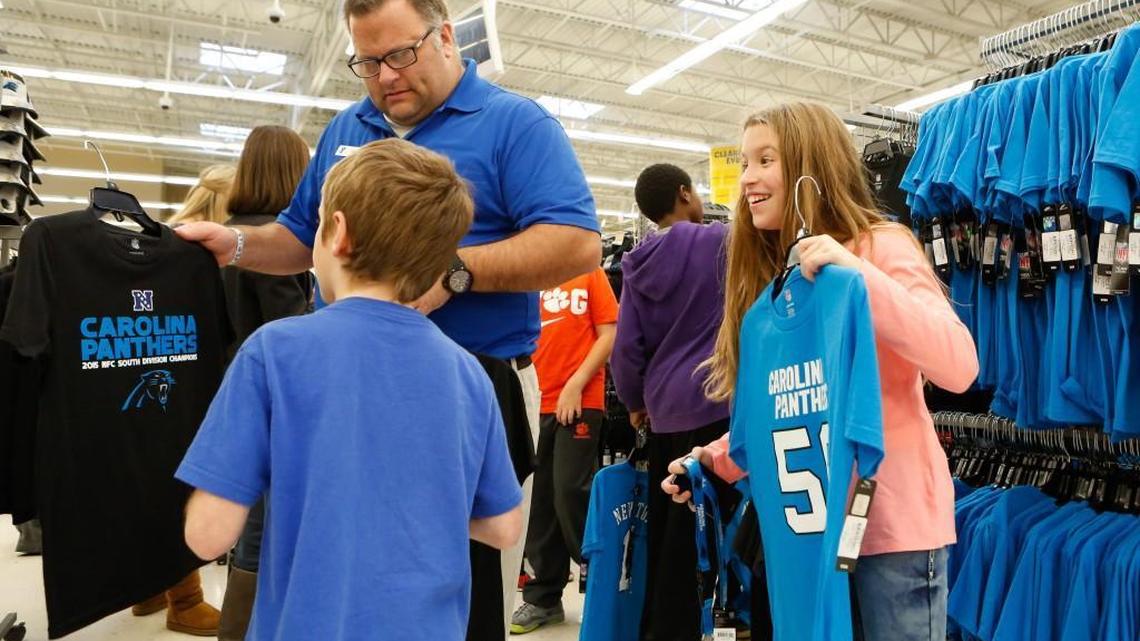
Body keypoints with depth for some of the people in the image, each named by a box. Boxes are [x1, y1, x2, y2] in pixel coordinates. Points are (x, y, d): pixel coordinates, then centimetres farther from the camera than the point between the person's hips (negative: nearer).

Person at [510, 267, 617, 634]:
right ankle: (544, 596, 21)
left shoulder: (590, 273, 3)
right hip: (537, 403, 4)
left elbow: (609, 335, -2)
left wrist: (575, 385, -11)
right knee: (540, 498, 8)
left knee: (571, 492, -5)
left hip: (580, 403, -4)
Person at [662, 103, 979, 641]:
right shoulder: (771, 278, 9)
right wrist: (714, 459, -6)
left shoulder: (883, 246, -9)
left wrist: (857, 274, -30)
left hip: (891, 518, -6)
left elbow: (959, 367, -23)